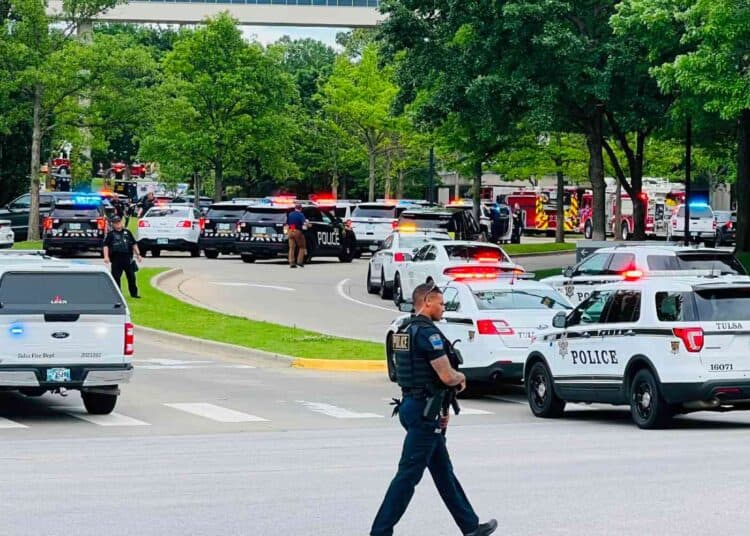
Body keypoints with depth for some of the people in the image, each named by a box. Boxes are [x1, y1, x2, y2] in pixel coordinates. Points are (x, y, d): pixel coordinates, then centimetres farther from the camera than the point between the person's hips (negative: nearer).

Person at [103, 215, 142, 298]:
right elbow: (106, 246, -3)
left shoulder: (127, 232, 14)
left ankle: (134, 293, 16)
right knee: (116, 277, -2)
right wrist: (106, 256, -16)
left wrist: (138, 254, 10)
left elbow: (134, 244, 18)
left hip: (127, 258, 3)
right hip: (116, 259, -3)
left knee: (131, 276, 7)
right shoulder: (110, 234, 4)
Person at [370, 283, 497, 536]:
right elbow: (447, 376, -21)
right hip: (424, 411, -10)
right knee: (408, 474, -7)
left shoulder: (405, 330, 14)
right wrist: (461, 378, 2)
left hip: (410, 404, 10)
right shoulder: (428, 332, -17)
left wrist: (439, 408, 19)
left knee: (444, 472, 15)